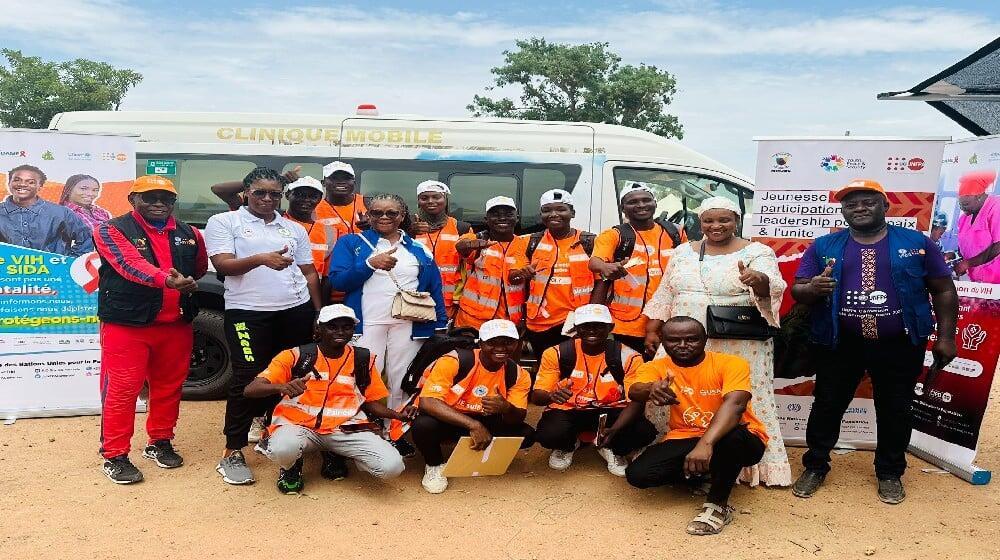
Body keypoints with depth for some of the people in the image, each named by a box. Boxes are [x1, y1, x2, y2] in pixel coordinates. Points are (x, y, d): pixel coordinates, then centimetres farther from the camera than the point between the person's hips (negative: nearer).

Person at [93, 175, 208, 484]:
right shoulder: (112, 230, -5)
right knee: (122, 390, -2)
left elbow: (200, 268, 28)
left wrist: (186, 284, 10)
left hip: (177, 325, 5)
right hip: (127, 324, -5)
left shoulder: (189, 234, 11)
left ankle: (160, 442, 30)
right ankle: (115, 455, 10)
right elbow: (131, 264, -24)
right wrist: (166, 279, -40)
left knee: (169, 387, 13)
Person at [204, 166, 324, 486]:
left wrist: (319, 312, 11)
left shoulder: (295, 229, 16)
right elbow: (223, 264, -10)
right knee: (248, 379, -6)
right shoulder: (224, 222, 3)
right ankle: (233, 452, 4)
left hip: (297, 310, 5)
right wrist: (261, 259, -26)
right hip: (248, 312, -4)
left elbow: (309, 272, 17)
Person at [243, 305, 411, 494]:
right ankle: (291, 467, 4)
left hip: (346, 429, 3)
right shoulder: (296, 356, -2)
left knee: (392, 466, -20)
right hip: (299, 425, -2)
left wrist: (398, 415, -3)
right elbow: (250, 390, -8)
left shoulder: (363, 359, 7)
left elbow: (371, 402, 17)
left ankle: (338, 456, 12)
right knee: (283, 449, -38)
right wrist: (282, 387, -30)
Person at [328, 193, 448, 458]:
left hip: (409, 325, 2)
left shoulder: (419, 250, 13)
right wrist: (370, 264, -16)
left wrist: (440, 323, 1)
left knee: (403, 383, 6)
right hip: (367, 324, -2)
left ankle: (398, 434, 16)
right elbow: (337, 281, -5)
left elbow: (434, 289, 11)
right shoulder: (351, 243, 6)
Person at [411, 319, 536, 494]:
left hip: (482, 422, 4)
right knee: (424, 425, -37)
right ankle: (434, 465, -3)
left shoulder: (518, 375, -11)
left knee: (527, 434, -16)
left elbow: (518, 419, -14)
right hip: (445, 419, -4)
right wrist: (473, 425, -42)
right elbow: (427, 402, -34)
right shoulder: (454, 361, -26)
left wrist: (505, 408, -40)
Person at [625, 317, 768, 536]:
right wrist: (650, 389, -52)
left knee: (732, 437, -39)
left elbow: (734, 404, -30)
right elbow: (634, 390, -25)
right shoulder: (657, 367, -3)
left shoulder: (731, 363, -12)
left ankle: (718, 504, -13)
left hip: (740, 441, -4)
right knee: (638, 474, -19)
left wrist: (706, 444, -47)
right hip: (686, 440, 4)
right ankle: (703, 472, 11)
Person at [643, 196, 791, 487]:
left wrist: (758, 280, -40)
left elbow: (771, 285, -18)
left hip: (740, 348, -4)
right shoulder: (684, 252, 12)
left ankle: (750, 464, 10)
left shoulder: (757, 252, 0)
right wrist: (653, 330, 10)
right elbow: (665, 294, 15)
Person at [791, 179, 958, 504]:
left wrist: (945, 336, -2)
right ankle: (815, 466, 24)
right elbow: (797, 291, 1)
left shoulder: (917, 243, 1)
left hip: (900, 346, 0)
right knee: (827, 406, 9)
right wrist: (813, 288, -22)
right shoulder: (823, 246, 2)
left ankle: (890, 473, 29)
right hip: (840, 344, 0)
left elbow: (944, 291, 4)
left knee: (895, 410, 11)